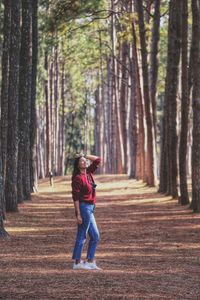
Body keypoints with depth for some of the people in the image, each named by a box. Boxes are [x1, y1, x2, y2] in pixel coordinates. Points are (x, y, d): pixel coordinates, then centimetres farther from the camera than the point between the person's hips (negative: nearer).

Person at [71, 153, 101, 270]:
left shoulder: (89, 172, 10)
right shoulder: (78, 178, -13)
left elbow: (97, 160, 19)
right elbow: (76, 197, -15)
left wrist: (85, 156, 8)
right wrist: (78, 214, -18)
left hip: (90, 208, 9)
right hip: (84, 208, -9)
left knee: (95, 236, 10)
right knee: (82, 236, -4)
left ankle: (91, 262, 13)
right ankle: (77, 263, 1)